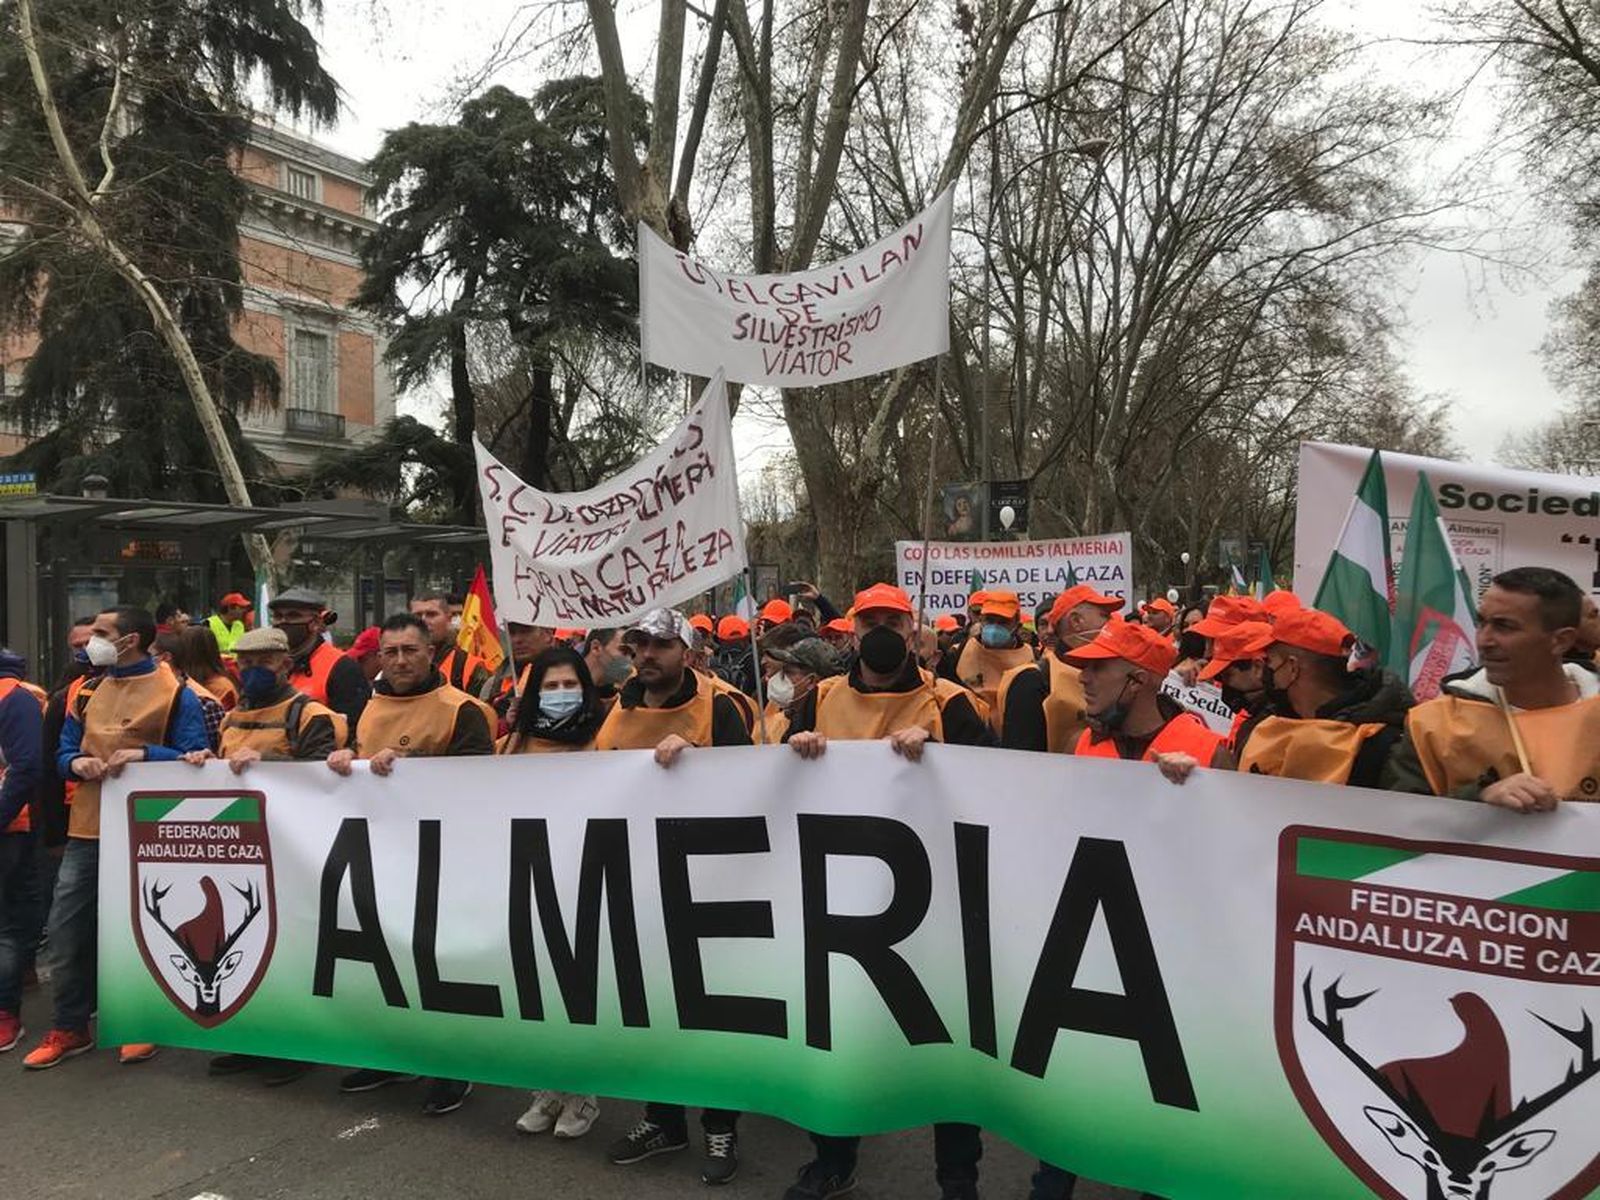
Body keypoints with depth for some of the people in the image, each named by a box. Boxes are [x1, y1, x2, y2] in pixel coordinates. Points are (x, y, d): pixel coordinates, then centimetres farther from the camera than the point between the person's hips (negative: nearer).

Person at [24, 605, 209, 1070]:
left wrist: (143, 754, -22)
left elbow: (195, 757, -9)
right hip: (86, 831, 6)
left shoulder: (175, 694, -6)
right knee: (67, 928, 7)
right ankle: (69, 1028, 22)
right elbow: (64, 752, 17)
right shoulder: (87, 693, 13)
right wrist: (77, 762, -6)